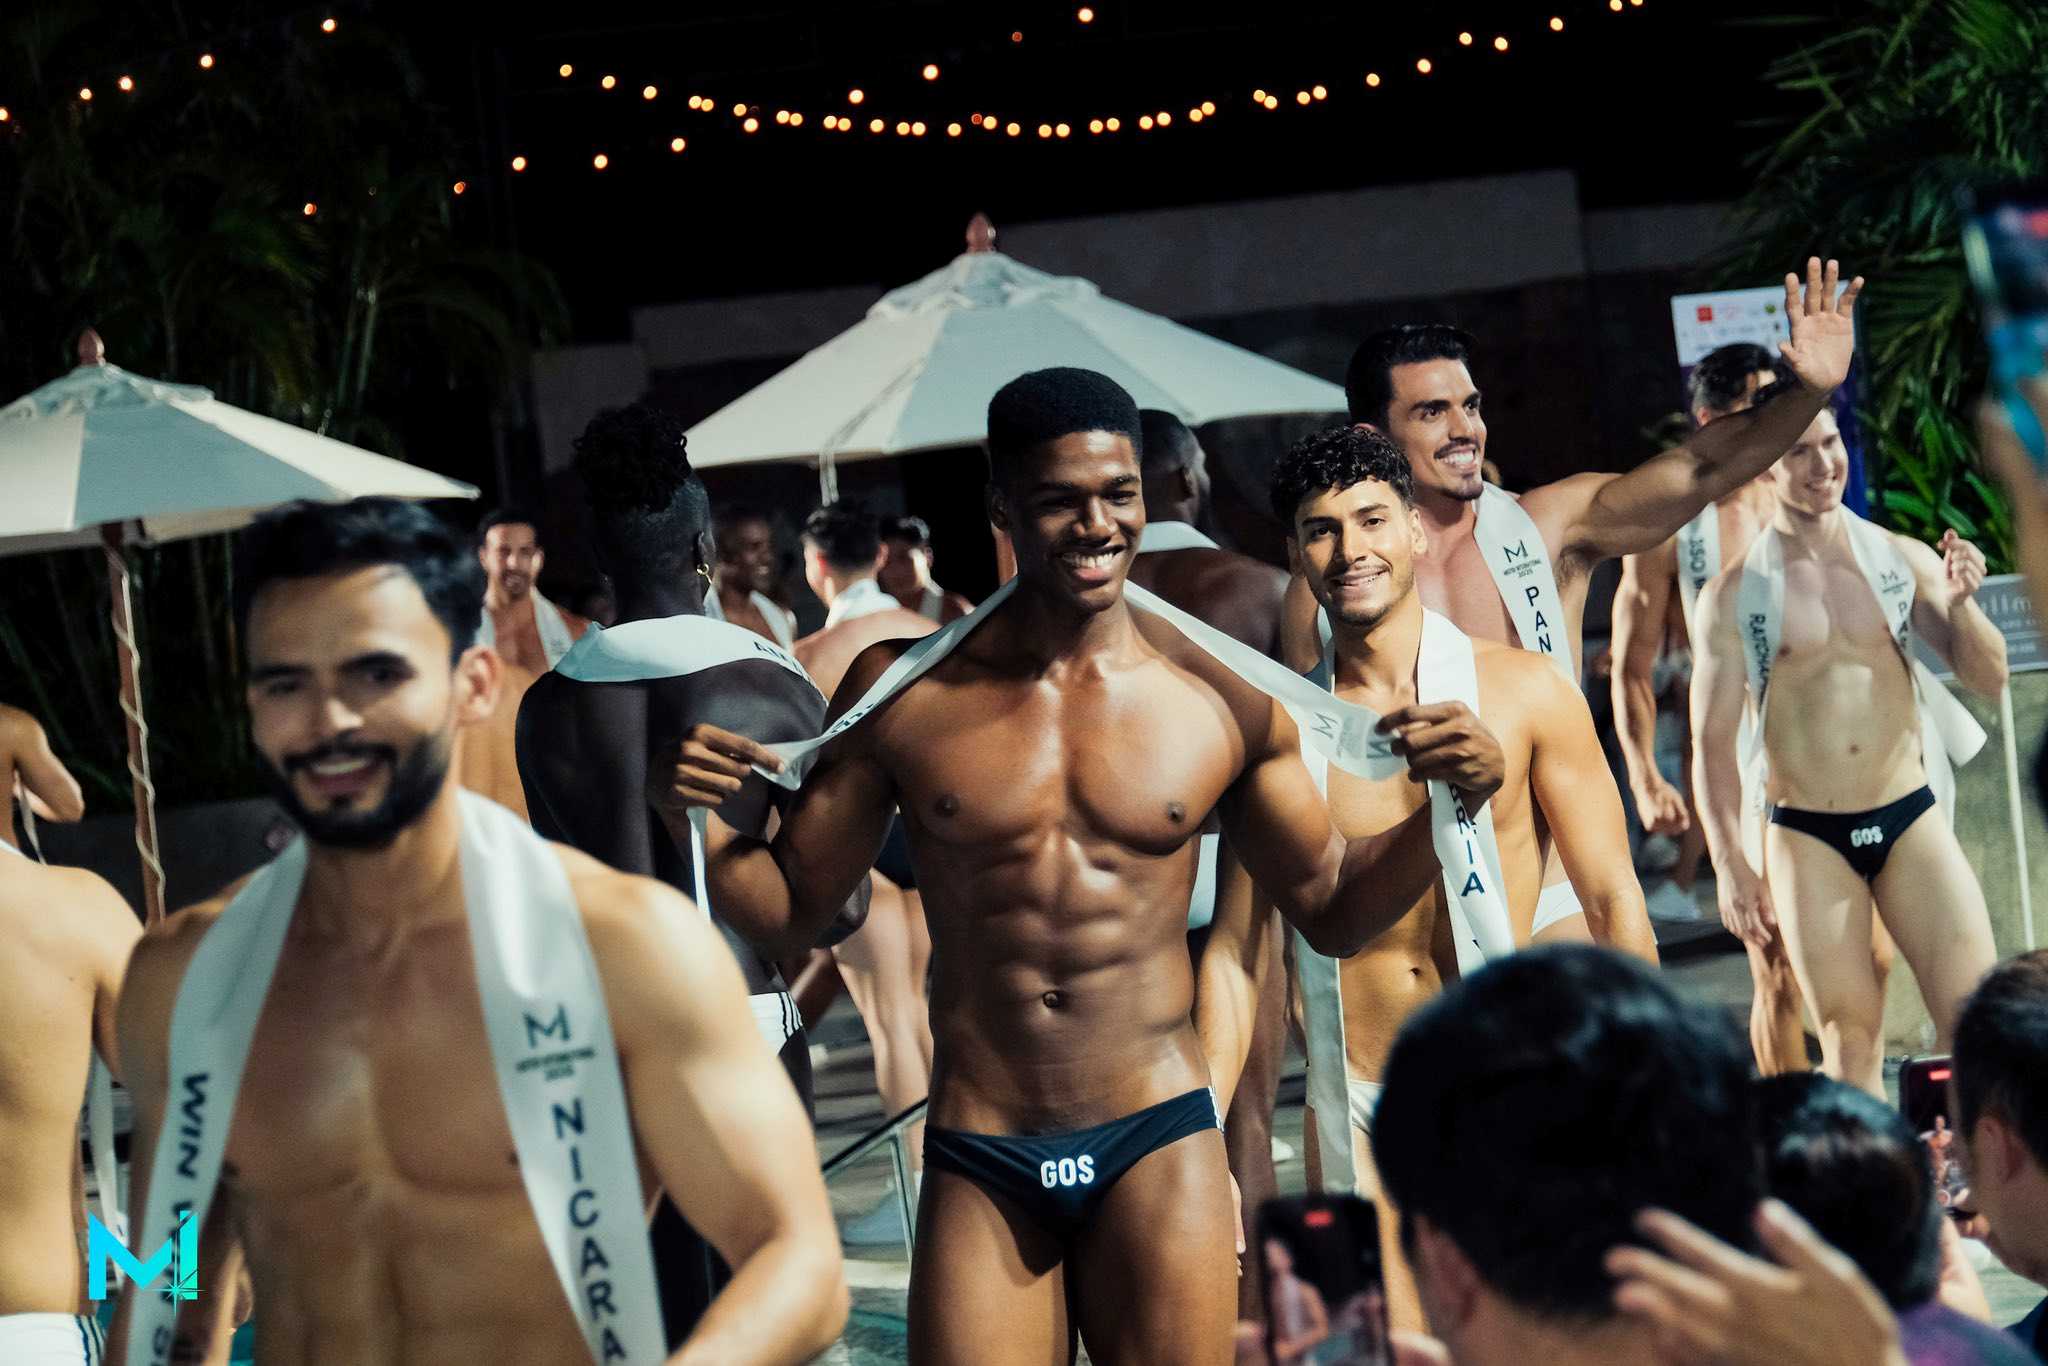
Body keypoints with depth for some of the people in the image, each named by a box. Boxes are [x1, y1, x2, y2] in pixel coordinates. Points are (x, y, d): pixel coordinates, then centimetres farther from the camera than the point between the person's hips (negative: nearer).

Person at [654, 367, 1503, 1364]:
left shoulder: (1220, 696, 3)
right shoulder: (902, 692, 2)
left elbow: (1331, 913, 12)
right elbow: (789, 901, 9)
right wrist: (692, 817, -9)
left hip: (1158, 1140, 0)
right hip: (977, 1166, 0)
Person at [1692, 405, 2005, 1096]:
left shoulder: (1902, 560, 5)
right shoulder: (1734, 596, -1)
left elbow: (1988, 677, 7)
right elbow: (1713, 741, 0)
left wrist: (1962, 603, -13)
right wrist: (1729, 863, -7)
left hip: (1912, 818, 2)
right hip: (1807, 836, -2)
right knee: (1851, 1040, -1)